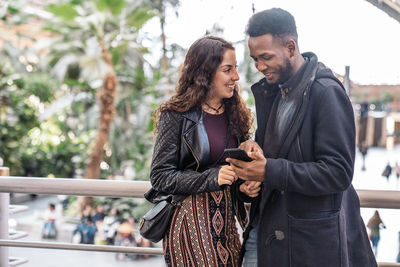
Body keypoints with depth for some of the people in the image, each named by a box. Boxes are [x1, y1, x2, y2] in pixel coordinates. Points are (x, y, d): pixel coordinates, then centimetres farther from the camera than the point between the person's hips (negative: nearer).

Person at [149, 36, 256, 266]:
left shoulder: (234, 113, 10)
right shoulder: (177, 116, -8)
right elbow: (160, 176, -10)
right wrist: (212, 178, -20)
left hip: (226, 221, 5)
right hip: (190, 221, -5)